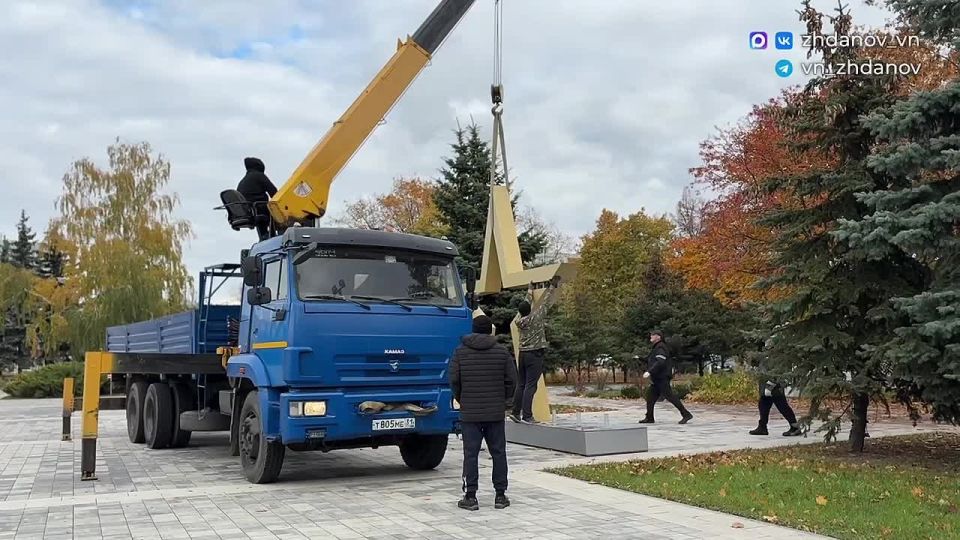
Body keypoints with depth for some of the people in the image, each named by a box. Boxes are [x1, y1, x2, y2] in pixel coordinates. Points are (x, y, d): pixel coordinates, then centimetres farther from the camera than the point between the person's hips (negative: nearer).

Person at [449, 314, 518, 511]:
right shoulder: (502, 351, 1)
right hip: (496, 413, 1)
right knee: (498, 452, 9)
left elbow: (454, 380, -4)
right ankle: (500, 495, 13)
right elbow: (511, 379, -1)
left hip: (469, 413, -1)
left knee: (471, 454, 2)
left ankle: (470, 497, 3)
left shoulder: (460, 352, -1)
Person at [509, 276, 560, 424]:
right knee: (530, 386, -7)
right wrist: (553, 286, 9)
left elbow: (526, 303, 21)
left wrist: (530, 290, 34)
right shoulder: (535, 318, -10)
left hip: (523, 354, 6)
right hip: (535, 355, -6)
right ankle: (527, 416, -8)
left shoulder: (519, 321, 6)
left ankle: (515, 412, 15)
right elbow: (546, 303, -2)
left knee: (521, 385, 12)